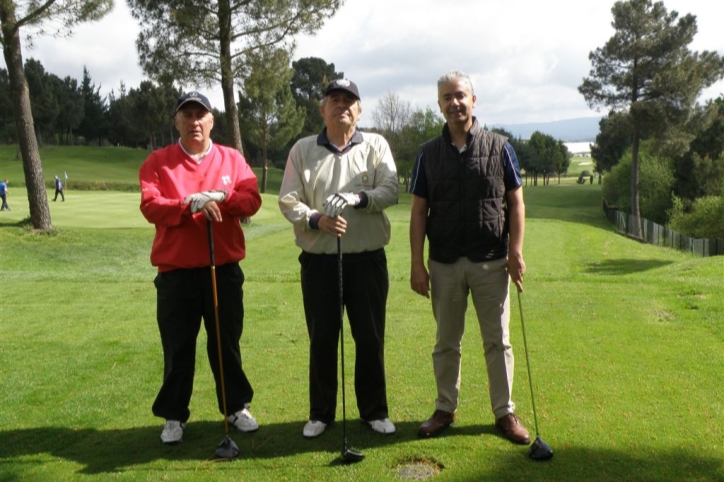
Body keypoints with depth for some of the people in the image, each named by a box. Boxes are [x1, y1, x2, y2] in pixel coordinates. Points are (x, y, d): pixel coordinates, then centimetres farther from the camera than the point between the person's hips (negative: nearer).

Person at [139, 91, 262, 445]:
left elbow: (252, 200, -4)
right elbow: (150, 206, -10)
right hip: (175, 272, -1)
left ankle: (237, 407, 26)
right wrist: (192, 204, -21)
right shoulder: (158, 161, 3)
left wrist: (219, 197, -19)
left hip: (225, 269, 1)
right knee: (178, 348, 8)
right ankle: (174, 416, 22)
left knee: (226, 343, 12)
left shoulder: (232, 159, 7)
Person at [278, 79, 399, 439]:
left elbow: (390, 191, -7)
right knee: (321, 339, 9)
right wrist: (316, 220, -18)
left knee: (371, 338, 8)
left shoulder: (376, 145, 5)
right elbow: (288, 201, 0)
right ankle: (320, 413, 25)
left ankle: (374, 410, 26)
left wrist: (357, 197, -25)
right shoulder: (302, 150, 6)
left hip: (368, 259, 0)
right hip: (318, 260, 0)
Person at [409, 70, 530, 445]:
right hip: (444, 263, 1)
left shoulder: (499, 147, 1)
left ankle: (504, 412, 21)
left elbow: (516, 203, 2)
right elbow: (418, 211, 2)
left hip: (491, 261, -1)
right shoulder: (429, 153, 3)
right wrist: (416, 264, -4)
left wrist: (516, 252, -7)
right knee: (446, 342, 11)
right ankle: (445, 408, 25)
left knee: (498, 341, 7)